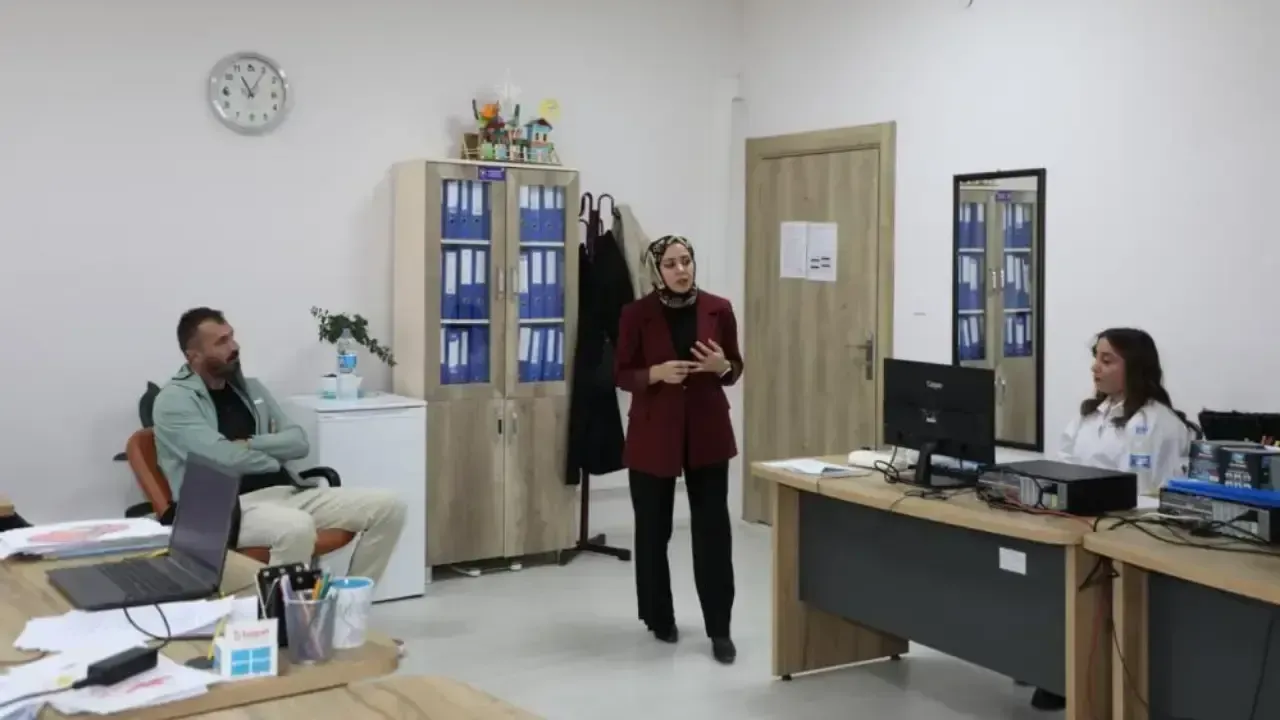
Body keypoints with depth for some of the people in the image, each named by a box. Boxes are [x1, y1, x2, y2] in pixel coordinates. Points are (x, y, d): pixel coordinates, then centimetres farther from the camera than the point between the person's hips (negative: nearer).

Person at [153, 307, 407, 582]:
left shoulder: (250, 388, 20)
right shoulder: (174, 400, -1)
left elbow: (299, 442, 11)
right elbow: (223, 458, -15)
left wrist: (249, 445, -5)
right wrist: (274, 459, 2)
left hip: (287, 492, 7)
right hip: (231, 507, -7)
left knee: (388, 507, -8)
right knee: (297, 528, -41)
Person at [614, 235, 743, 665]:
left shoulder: (718, 309, -1)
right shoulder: (637, 314, -6)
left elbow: (736, 369, 8)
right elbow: (621, 375, -1)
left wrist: (722, 366, -14)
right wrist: (656, 373, -20)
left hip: (708, 431, 1)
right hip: (653, 433, -1)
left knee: (713, 529, -1)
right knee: (653, 529, 8)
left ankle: (719, 630, 8)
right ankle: (659, 617, 27)